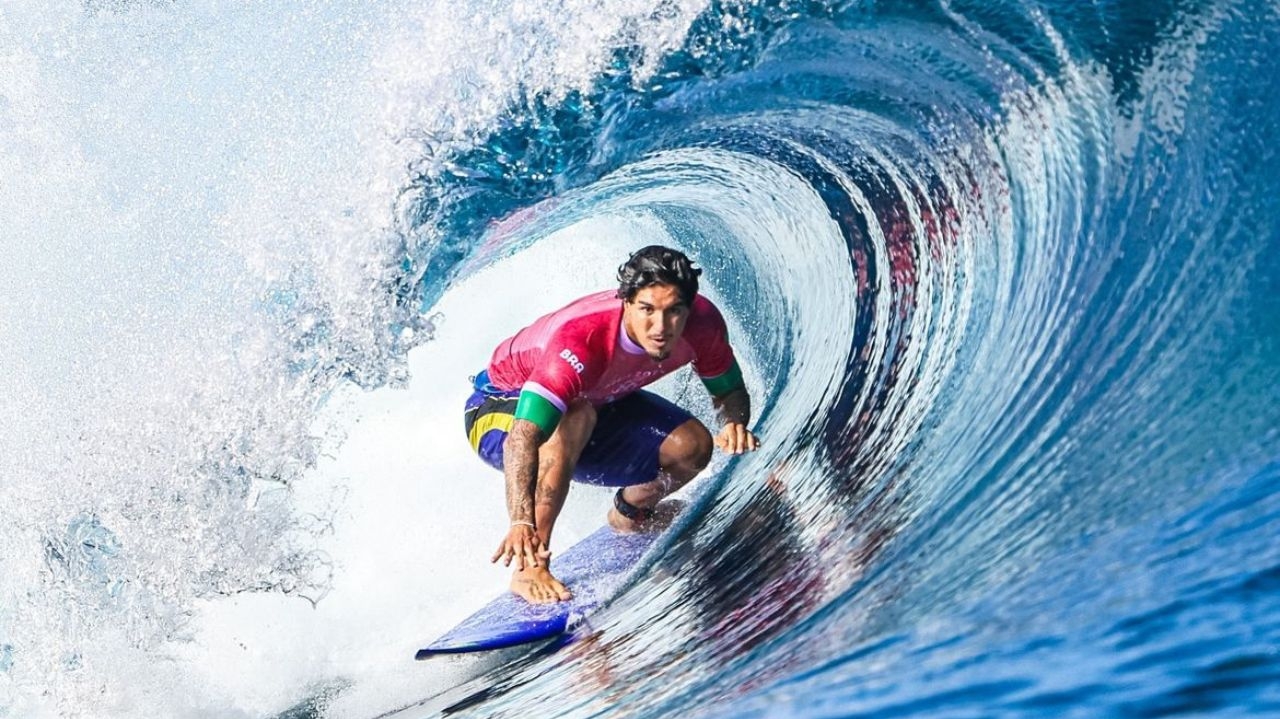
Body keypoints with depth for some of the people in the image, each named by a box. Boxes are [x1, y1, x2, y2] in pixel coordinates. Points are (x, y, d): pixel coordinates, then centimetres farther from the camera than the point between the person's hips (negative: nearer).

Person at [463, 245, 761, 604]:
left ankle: (629, 511, 19)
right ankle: (530, 565, -31)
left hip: (601, 401, 6)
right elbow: (523, 437, -51)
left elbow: (730, 390, -6)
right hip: (502, 408, -5)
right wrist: (521, 521, -65)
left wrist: (734, 422, -29)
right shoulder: (580, 339, -42)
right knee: (575, 415, -39)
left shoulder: (702, 323, -24)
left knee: (692, 446, -14)